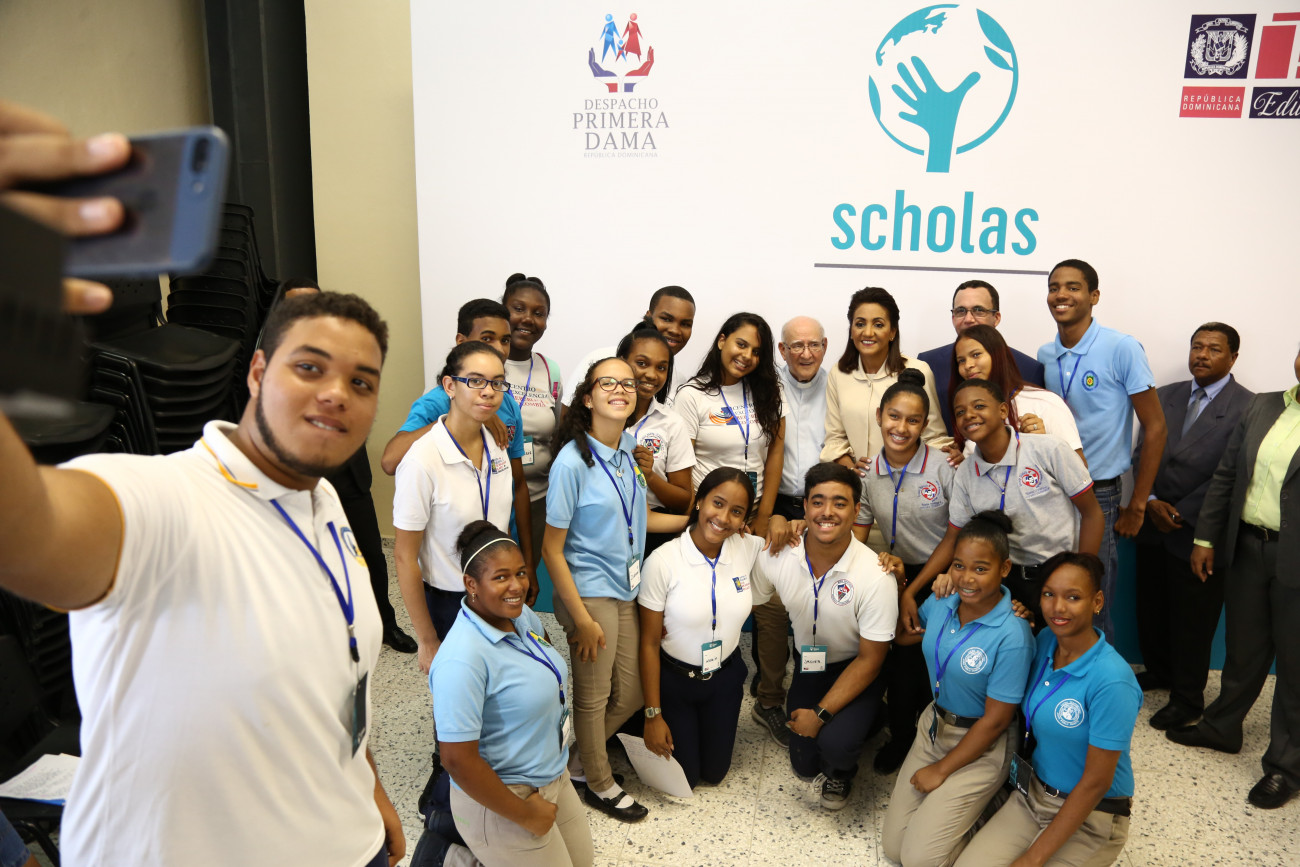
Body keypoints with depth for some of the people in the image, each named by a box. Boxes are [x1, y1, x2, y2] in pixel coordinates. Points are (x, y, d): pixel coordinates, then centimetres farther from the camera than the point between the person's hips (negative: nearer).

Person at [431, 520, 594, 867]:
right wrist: (525, 816, -18)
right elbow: (458, 761, -28)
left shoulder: (522, 616, -4)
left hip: (553, 776, 8)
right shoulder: (462, 660, -29)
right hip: (498, 799, -8)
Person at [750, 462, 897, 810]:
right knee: (804, 765, 9)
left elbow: (870, 659, -19)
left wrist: (821, 713, -21)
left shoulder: (875, 576, -27)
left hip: (854, 670, -3)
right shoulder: (779, 558, -19)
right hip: (807, 664, 4)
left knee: (835, 744, -28)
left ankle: (841, 772, 10)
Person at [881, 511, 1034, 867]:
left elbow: (996, 720, -19)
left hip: (982, 747, -6)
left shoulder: (1012, 637, -27)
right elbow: (902, 634, 13)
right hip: (934, 726, 6)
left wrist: (941, 770, -10)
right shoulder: (940, 604, -9)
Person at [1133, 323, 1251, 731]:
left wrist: (1182, 515, -14)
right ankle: (1159, 671, 39)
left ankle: (1188, 698, 23)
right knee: (1151, 608, 17)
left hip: (1199, 533, -5)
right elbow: (1142, 454, 7)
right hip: (1154, 527, 5)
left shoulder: (1248, 407, -9)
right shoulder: (1164, 396, 9)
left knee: (1192, 620, 7)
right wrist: (1151, 502, -7)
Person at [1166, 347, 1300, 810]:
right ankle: (1222, 727, 39)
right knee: (1243, 648, 20)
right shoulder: (1262, 407, 7)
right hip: (1248, 546, 5)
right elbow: (1226, 475, 10)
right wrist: (1205, 538, 10)